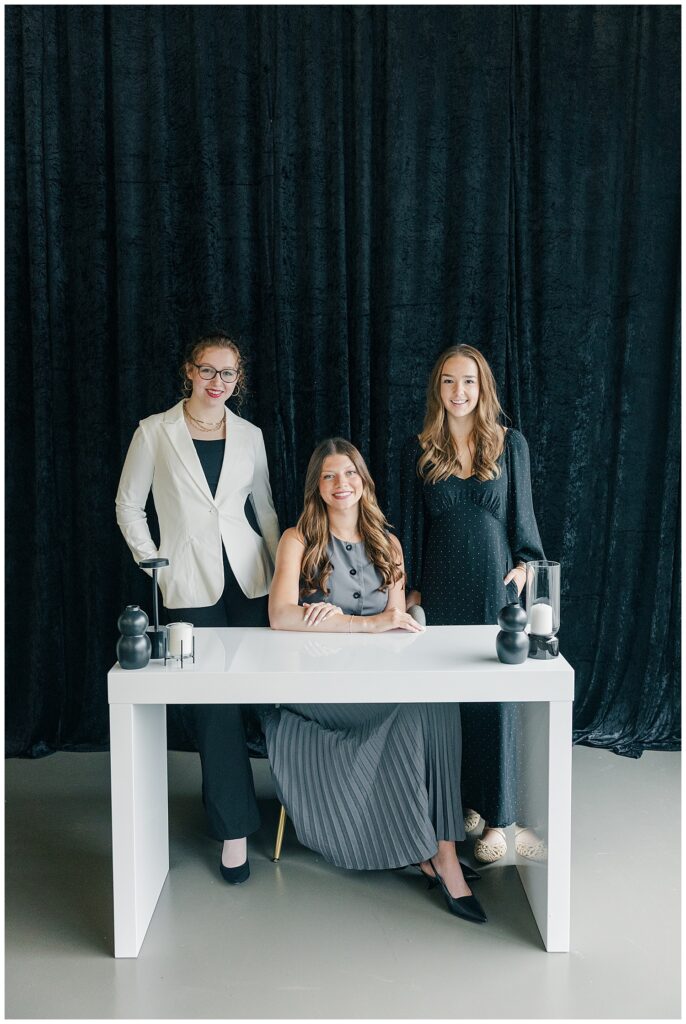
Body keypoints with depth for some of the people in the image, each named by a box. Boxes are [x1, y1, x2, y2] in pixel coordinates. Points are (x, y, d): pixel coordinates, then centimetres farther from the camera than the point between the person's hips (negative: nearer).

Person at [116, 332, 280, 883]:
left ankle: (221, 793, 27)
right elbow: (129, 506, 5)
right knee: (214, 702, -4)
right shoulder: (155, 431, 1)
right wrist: (155, 566, -2)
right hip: (190, 585, -3)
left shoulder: (250, 435, 9)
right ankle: (236, 826, 7)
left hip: (249, 579, 3)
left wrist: (284, 571, 8)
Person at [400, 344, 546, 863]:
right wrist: (412, 587, 6)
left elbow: (522, 511, 8)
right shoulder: (419, 450, 4)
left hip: (496, 585, -1)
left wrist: (524, 563, -5)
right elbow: (412, 524, 7)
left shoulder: (510, 443, 3)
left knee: (498, 697, 0)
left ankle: (496, 817, 10)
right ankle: (462, 804, 19)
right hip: (442, 587, 1)